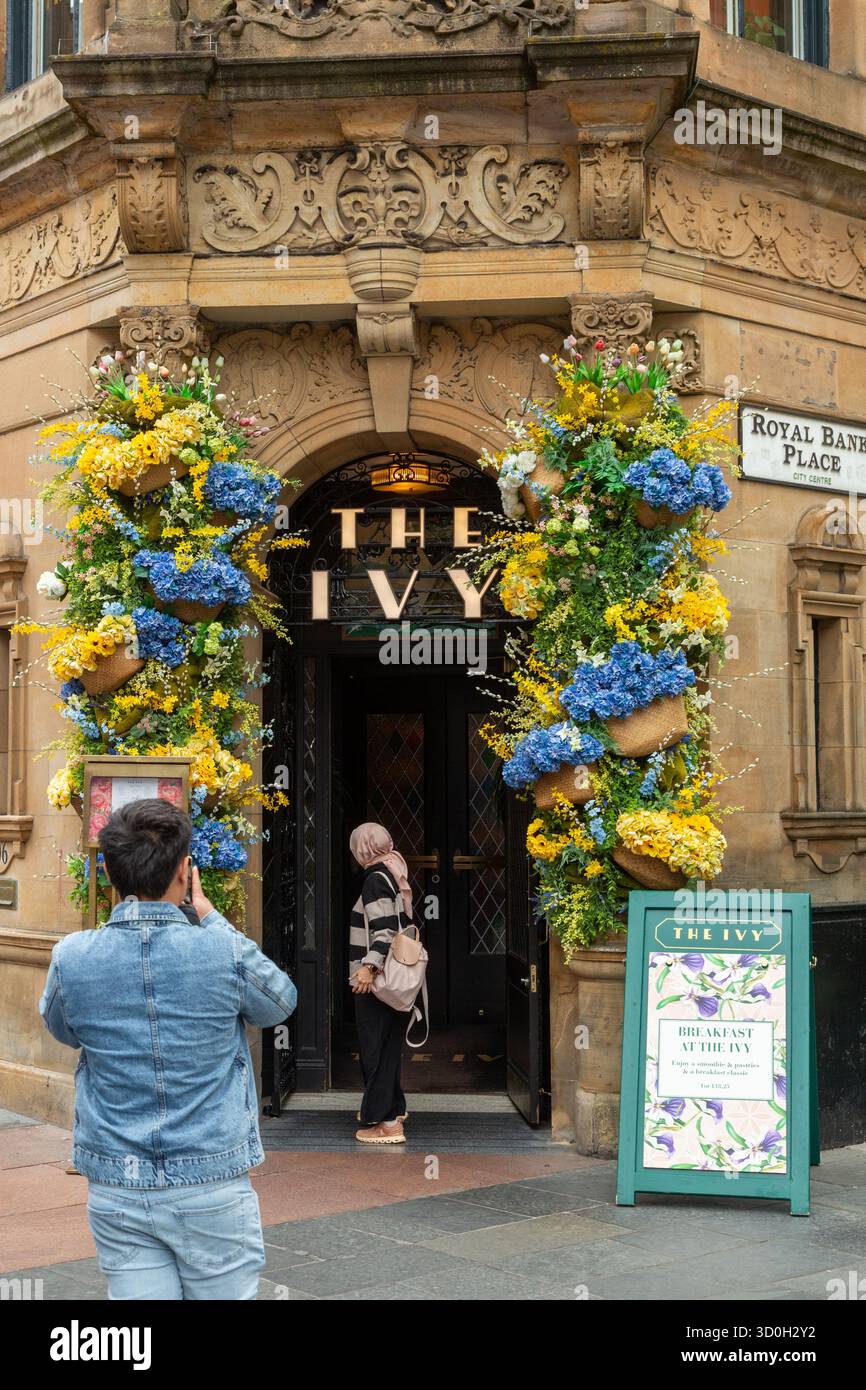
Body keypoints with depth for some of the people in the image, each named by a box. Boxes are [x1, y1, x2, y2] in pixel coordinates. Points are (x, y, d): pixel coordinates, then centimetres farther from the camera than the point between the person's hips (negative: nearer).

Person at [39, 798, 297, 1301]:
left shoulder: (72, 958, -7)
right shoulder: (226, 954, -14)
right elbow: (281, 1002, 8)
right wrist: (210, 918, 13)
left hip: (116, 1194, 2)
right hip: (212, 1186, -2)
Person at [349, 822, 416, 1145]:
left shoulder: (375, 880, -14)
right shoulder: (394, 876, 14)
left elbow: (384, 930, -23)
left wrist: (369, 966, -29)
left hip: (375, 981, -9)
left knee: (376, 1048, -6)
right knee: (388, 1044, 19)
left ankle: (386, 1121, -7)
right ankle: (392, 1106, 31)